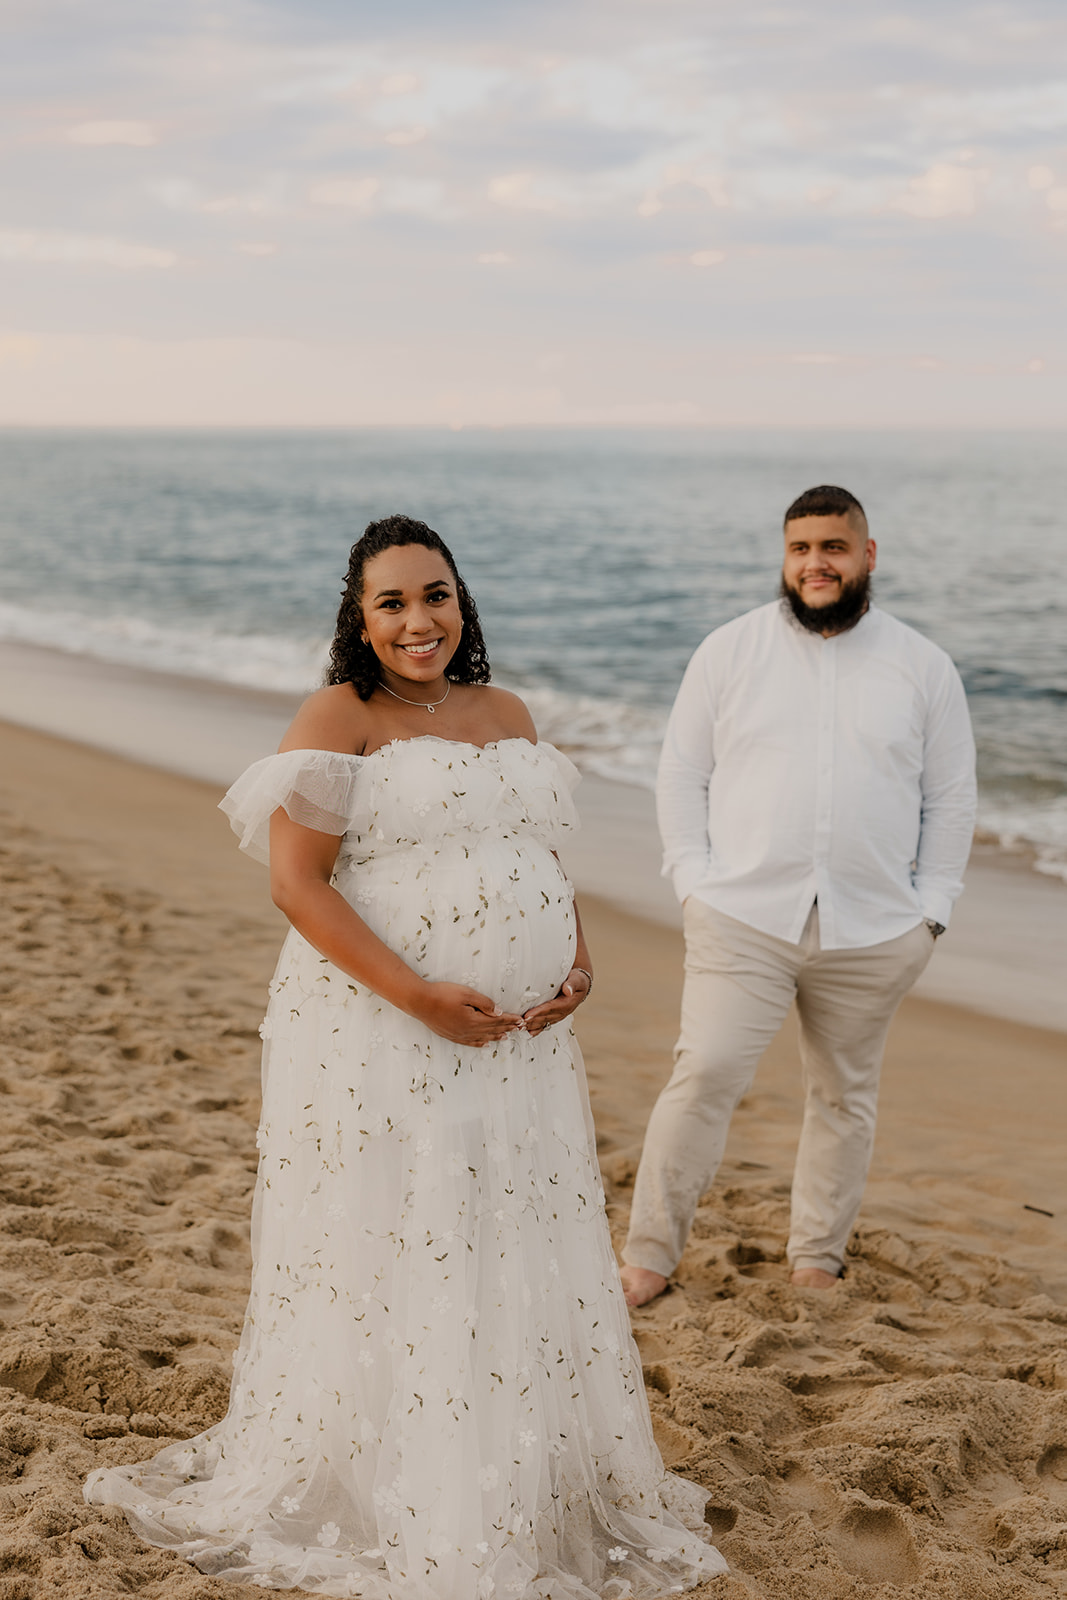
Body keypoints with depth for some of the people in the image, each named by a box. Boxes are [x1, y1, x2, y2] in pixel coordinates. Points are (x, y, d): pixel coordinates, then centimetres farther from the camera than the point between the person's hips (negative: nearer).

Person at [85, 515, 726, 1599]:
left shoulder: (506, 714, 13)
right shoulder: (338, 718, -6)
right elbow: (296, 882, -14)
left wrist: (577, 960, 1)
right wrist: (420, 997, -21)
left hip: (520, 1036, 6)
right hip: (380, 1039, -6)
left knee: (521, 1256, 12)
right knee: (386, 1258, 1)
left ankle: (520, 1492, 28)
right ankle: (381, 1507, 17)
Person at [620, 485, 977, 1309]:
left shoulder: (924, 667, 5)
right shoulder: (729, 651, 3)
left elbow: (951, 799, 8)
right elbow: (682, 773, 5)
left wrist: (929, 909, 2)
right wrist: (696, 882, -4)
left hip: (872, 934, 2)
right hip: (742, 920, -2)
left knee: (846, 1096, 12)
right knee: (704, 1077, -10)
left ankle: (817, 1261, 28)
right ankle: (650, 1257, 0)